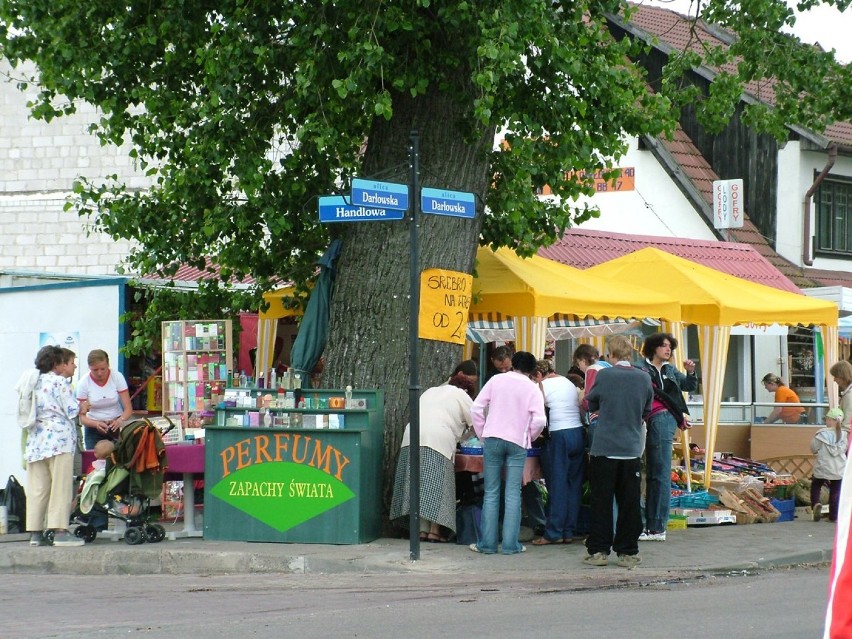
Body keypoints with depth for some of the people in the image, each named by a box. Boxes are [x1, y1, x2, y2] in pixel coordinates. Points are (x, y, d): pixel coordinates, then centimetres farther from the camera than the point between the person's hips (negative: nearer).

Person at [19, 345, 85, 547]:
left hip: (36, 440, 7)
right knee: (60, 487, -6)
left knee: (37, 488, 6)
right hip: (59, 438, -7)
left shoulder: (36, 382, 17)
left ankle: (35, 532, 4)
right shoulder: (60, 382, -5)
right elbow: (72, 411, -10)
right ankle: (60, 532, -11)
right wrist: (82, 407, 10)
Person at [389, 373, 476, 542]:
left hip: (411, 438, 6)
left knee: (418, 484, 5)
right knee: (436, 485, -4)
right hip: (438, 441, -6)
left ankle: (422, 529, 3)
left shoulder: (430, 391, 32)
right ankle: (434, 530, -8)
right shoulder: (461, 395, 15)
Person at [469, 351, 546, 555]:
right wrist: (529, 438, 11)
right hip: (517, 442, -1)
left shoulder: (496, 380, 6)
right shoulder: (532, 388, 2)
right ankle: (510, 544, -1)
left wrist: (482, 434, 13)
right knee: (513, 494, 2)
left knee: (491, 493, 5)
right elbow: (539, 421, -8)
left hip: (492, 439, 1)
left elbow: (476, 408, 3)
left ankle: (487, 543, 4)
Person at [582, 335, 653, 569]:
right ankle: (627, 552, 9)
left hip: (604, 449, -2)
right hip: (632, 450, 2)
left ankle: (598, 551, 6)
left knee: (601, 502, 5)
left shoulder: (604, 376, -8)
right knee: (629, 503, 7)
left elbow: (591, 404, 8)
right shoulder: (644, 378, 0)